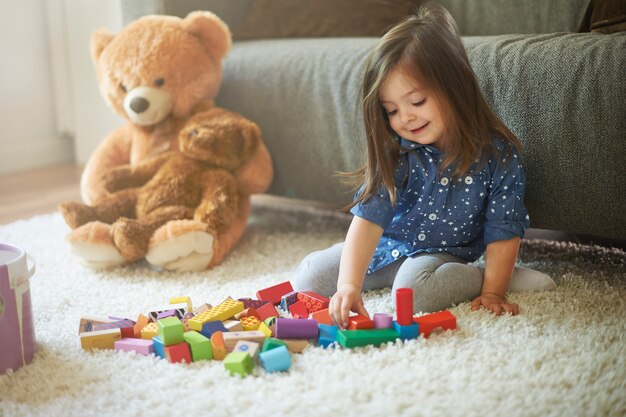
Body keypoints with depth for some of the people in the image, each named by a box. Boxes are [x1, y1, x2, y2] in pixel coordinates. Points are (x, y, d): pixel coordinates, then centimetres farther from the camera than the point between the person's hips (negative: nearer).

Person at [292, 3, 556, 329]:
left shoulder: (498, 155, -20)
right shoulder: (395, 153, -18)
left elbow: (503, 231, -13)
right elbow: (368, 218, -27)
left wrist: (492, 292, -19)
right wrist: (349, 285, -39)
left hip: (443, 253, -3)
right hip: (388, 246, 3)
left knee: (412, 288, -35)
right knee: (309, 277, -4)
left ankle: (482, 278, -9)